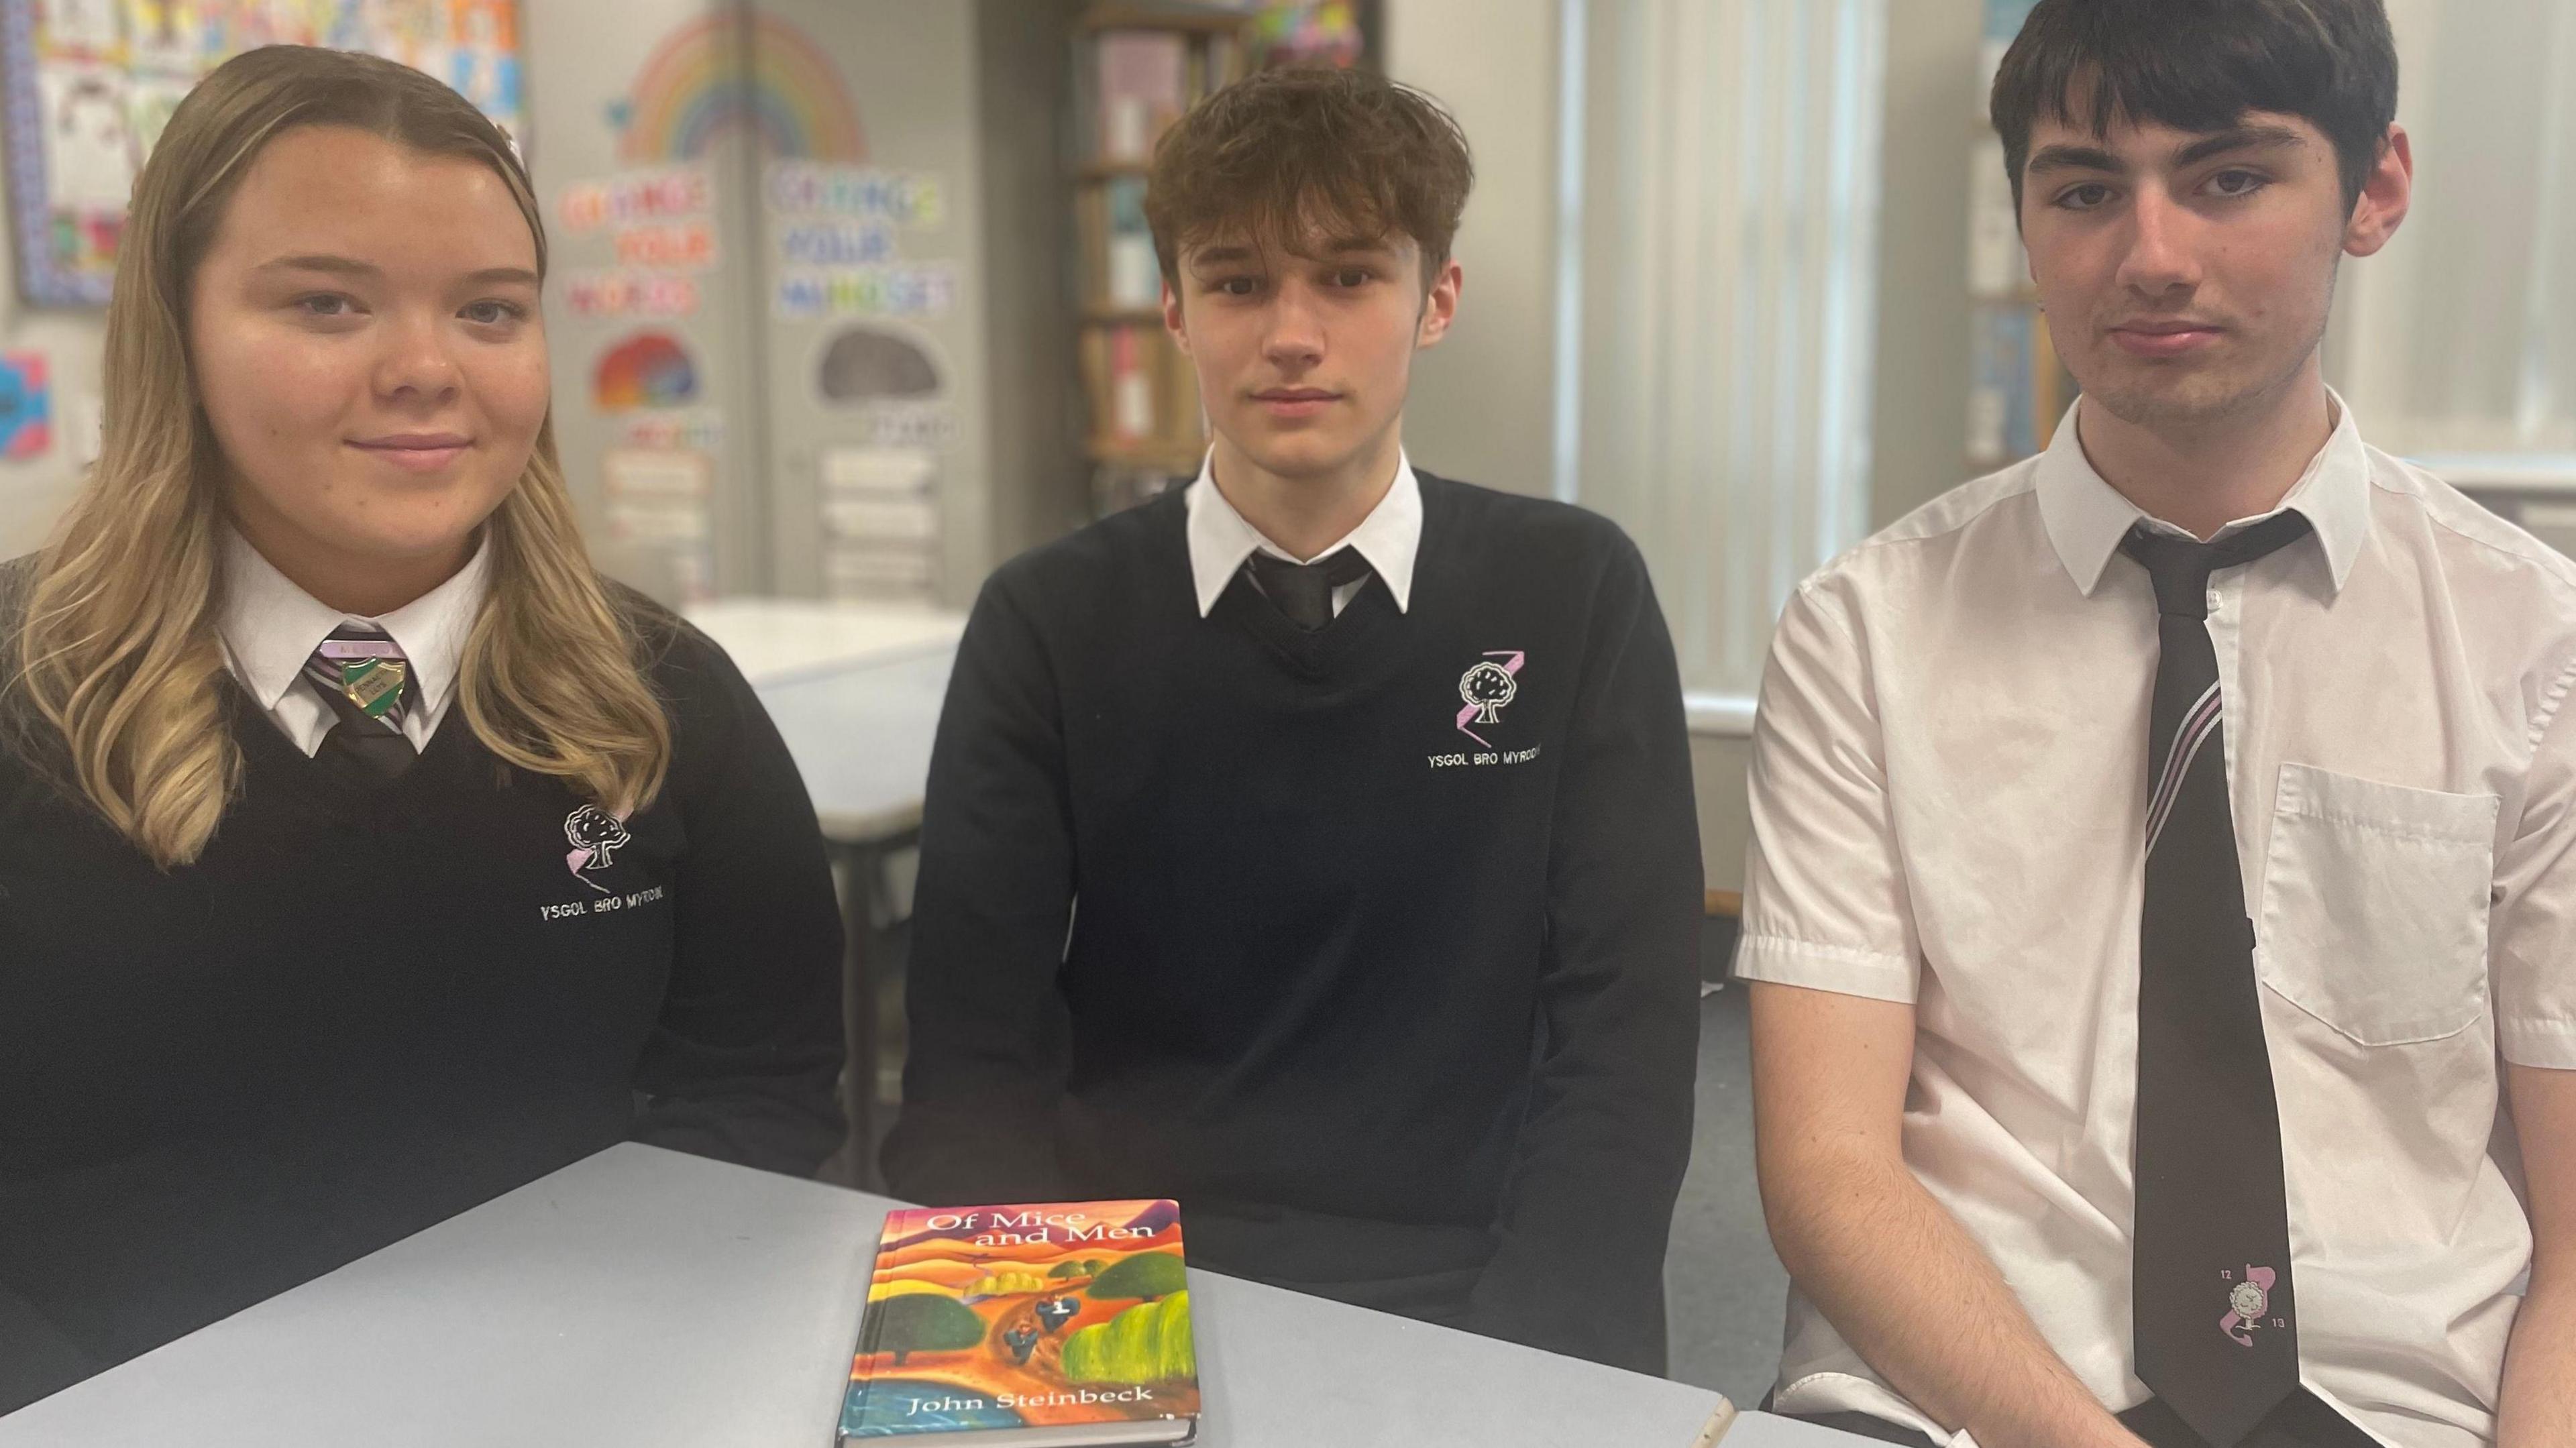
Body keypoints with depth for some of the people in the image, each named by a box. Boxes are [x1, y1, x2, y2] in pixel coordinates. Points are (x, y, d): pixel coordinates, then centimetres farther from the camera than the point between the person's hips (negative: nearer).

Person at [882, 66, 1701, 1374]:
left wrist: (1511, 1362, -18)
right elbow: (975, 1064, -1)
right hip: (1125, 1301, 1)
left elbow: (1623, 1041, -3)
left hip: (1470, 1302, 0)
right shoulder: (1048, 623, 1)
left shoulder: (1574, 596, 0)